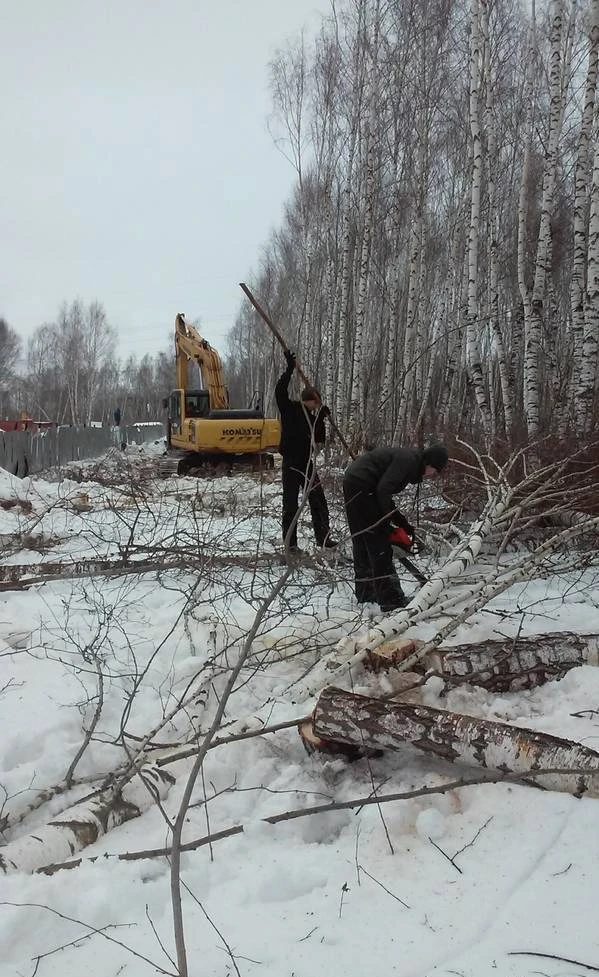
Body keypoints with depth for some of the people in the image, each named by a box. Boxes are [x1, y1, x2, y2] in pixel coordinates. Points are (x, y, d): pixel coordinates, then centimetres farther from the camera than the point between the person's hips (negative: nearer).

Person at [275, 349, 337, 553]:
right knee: (291, 503, 0)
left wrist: (322, 419, 1)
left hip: (307, 463, 7)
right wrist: (289, 369, -25)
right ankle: (290, 542, 7)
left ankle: (323, 536, 13)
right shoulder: (290, 409, -5)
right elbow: (280, 392, -21)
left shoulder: (311, 416, 13)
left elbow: (320, 439, 12)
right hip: (291, 462, -6)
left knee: (318, 500, 6)